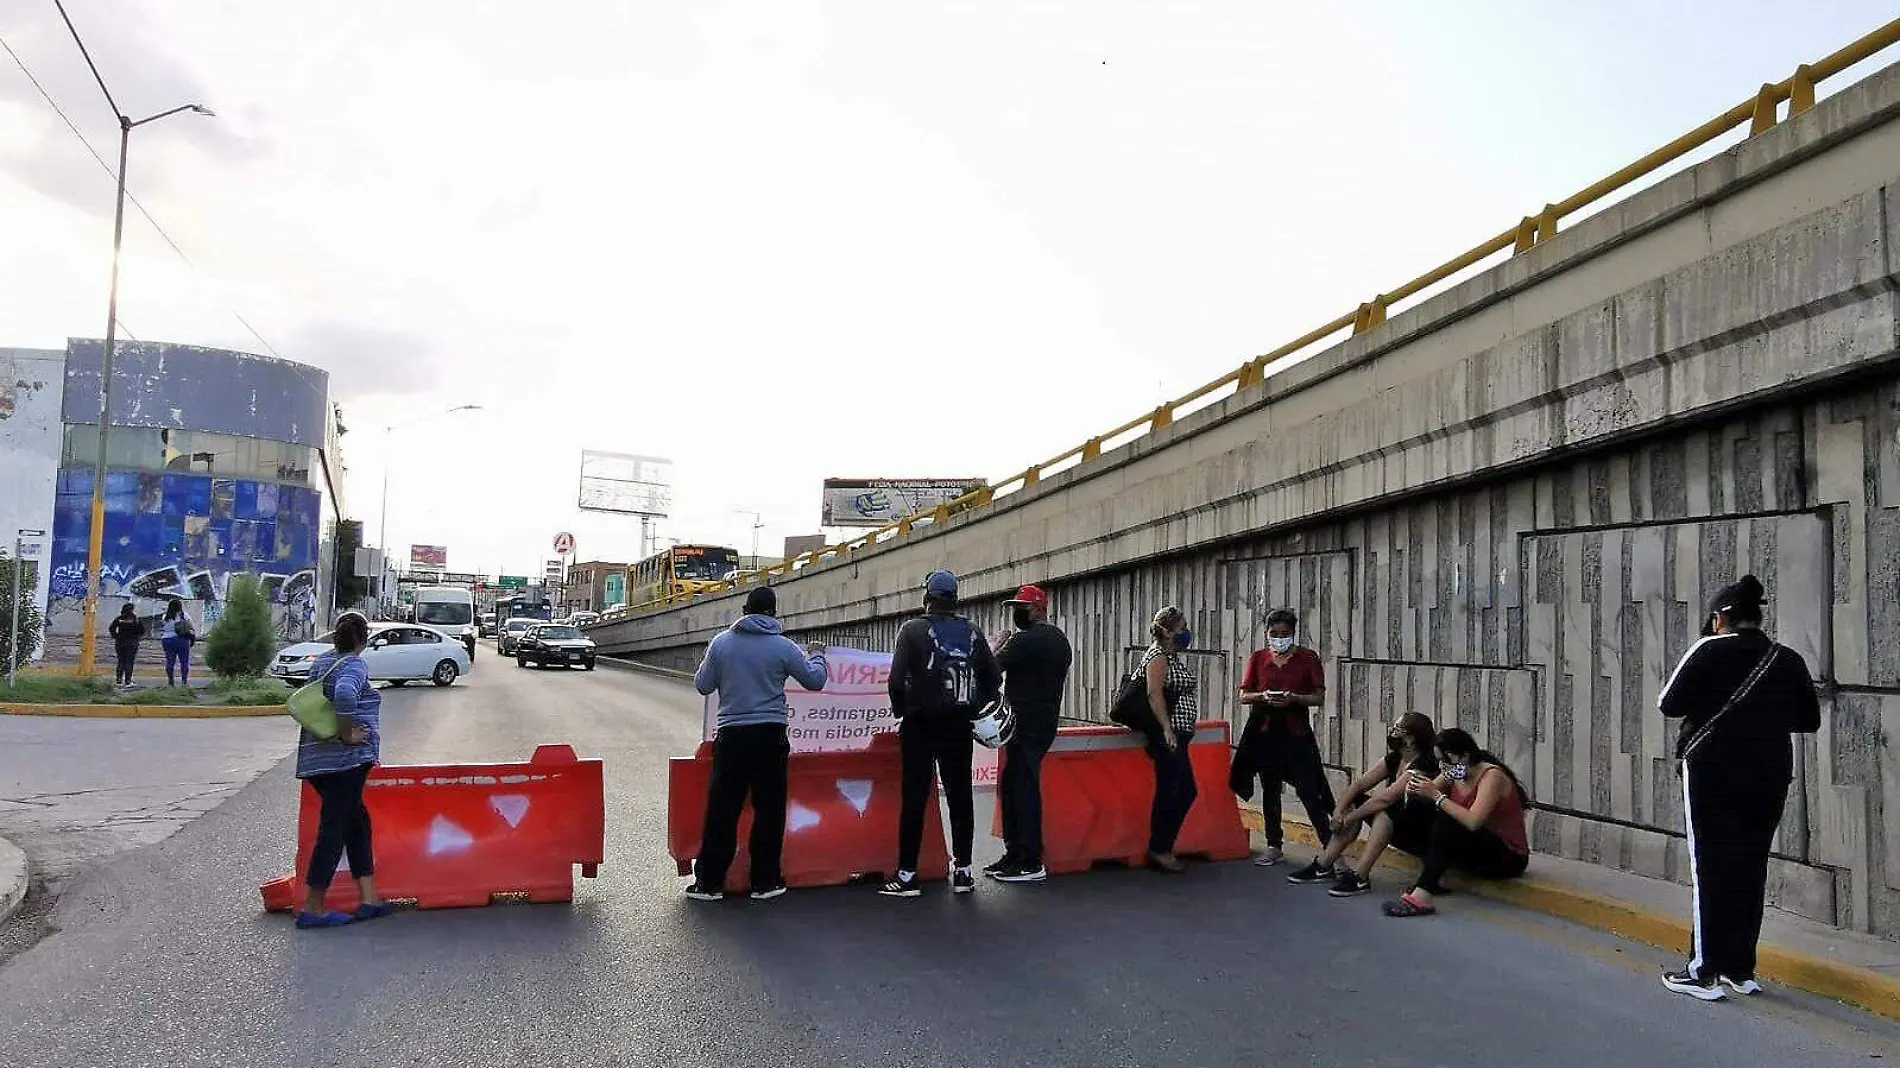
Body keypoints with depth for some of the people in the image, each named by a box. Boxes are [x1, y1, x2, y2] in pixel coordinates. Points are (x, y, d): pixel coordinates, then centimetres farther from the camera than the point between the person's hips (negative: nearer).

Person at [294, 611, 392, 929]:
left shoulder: (322, 661, 14)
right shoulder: (354, 665, -12)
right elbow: (344, 694, -32)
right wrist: (347, 734, -21)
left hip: (316, 758, 9)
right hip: (345, 760, -9)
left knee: (358, 822, 15)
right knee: (334, 829, -2)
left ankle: (369, 899, 17)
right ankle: (312, 909, 3)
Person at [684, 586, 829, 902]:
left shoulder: (721, 643, 1)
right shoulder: (783, 646, -3)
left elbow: (702, 685, 8)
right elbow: (814, 680, 7)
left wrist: (707, 663, 28)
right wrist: (816, 656, 27)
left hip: (731, 736, 2)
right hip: (770, 736, -1)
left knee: (722, 808, 6)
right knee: (769, 808, 7)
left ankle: (709, 880, 11)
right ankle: (765, 880, 13)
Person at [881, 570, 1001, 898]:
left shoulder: (913, 630, -6)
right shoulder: (972, 632, 6)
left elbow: (897, 678, -13)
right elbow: (994, 677, 5)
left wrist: (900, 710, 3)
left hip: (921, 724, -3)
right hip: (959, 725, 3)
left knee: (915, 797, 0)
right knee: (960, 795, 9)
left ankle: (907, 875, 2)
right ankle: (963, 871, 14)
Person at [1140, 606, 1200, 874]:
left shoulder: (1173, 656, 18)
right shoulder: (1158, 656, -11)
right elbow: (1154, 694, -21)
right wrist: (1167, 729, -26)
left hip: (1178, 735, 11)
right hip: (1168, 736, -11)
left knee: (1187, 791, 12)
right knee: (1168, 792, -5)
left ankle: (1164, 848, 19)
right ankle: (1158, 851, 4)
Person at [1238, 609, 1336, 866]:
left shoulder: (1307, 658, 0)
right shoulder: (1257, 659, 7)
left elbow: (1319, 698, -3)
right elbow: (1243, 696, 6)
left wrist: (1293, 698, -19)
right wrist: (1263, 696, -14)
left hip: (1296, 732, -3)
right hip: (1264, 731, 3)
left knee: (1308, 791, -7)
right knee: (1270, 790, 10)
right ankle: (1274, 847, 21)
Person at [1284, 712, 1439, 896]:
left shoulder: (1423, 765, -22)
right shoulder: (1395, 759, 3)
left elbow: (1385, 798, -29)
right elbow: (1359, 784, 0)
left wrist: (1350, 817, -21)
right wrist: (1339, 811, -13)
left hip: (1424, 836, -9)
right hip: (1399, 829, 9)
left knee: (1387, 808, -32)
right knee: (1356, 801, -3)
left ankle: (1359, 877, -32)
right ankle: (1323, 866, -3)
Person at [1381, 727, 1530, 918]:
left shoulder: (1492, 776, -19)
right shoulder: (1453, 774, 2)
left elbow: (1473, 821, -32)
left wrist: (1436, 796, -30)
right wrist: (1414, 791, -23)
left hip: (1509, 858, -8)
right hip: (1477, 850, 8)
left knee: (1447, 823, -32)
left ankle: (1422, 895, -37)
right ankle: (1435, 879, -18)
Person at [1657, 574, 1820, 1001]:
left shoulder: (1710, 651, -8)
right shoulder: (1790, 661, 5)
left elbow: (1669, 704, -9)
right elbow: (1809, 721, 11)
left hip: (1714, 772, -4)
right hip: (1770, 777, 4)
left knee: (1712, 870, 0)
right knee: (1751, 870, 11)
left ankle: (1706, 973, 2)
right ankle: (1741, 969, 18)